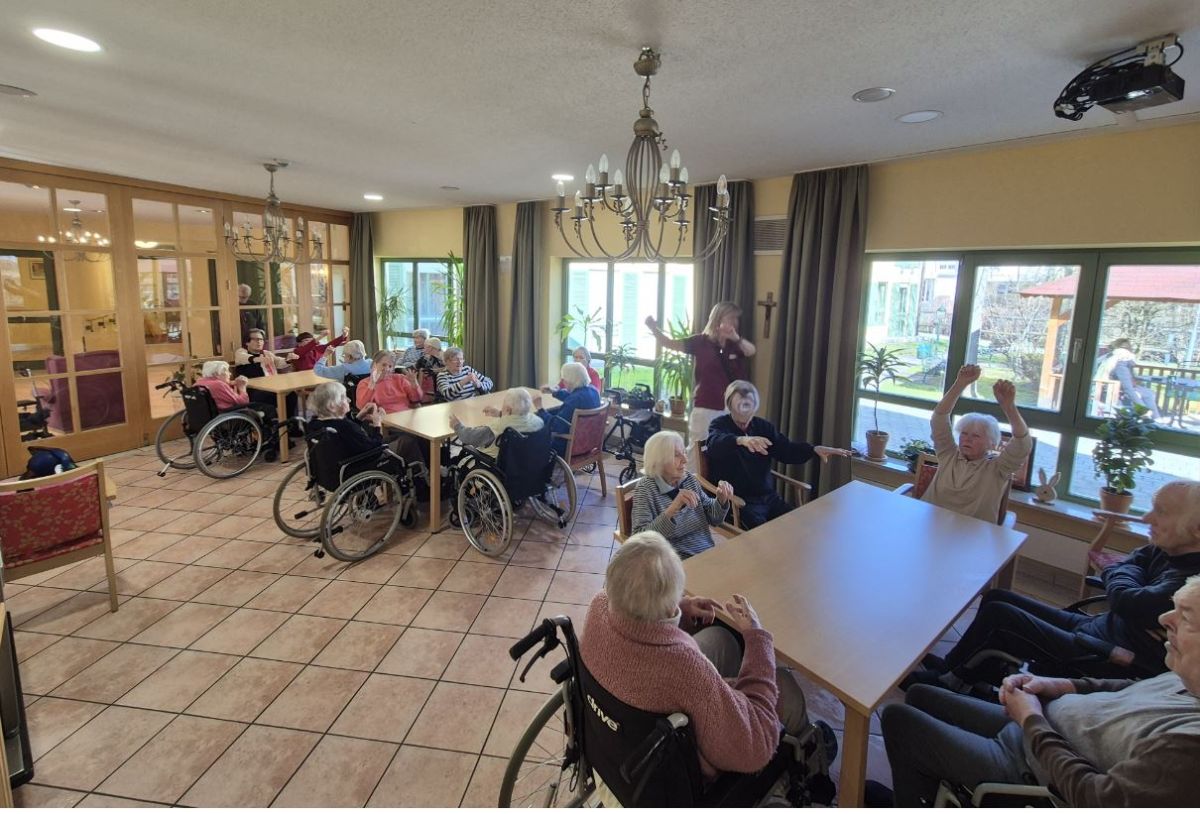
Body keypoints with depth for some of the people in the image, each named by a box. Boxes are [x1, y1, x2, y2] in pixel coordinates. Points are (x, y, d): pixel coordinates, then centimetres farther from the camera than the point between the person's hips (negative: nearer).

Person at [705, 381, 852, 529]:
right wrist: (741, 440, -48)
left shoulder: (763, 426, 12)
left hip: (768, 496, 6)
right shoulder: (720, 425, -5)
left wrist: (814, 450, -13)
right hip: (737, 500, -5)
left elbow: (786, 449, 6)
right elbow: (714, 444, -28)